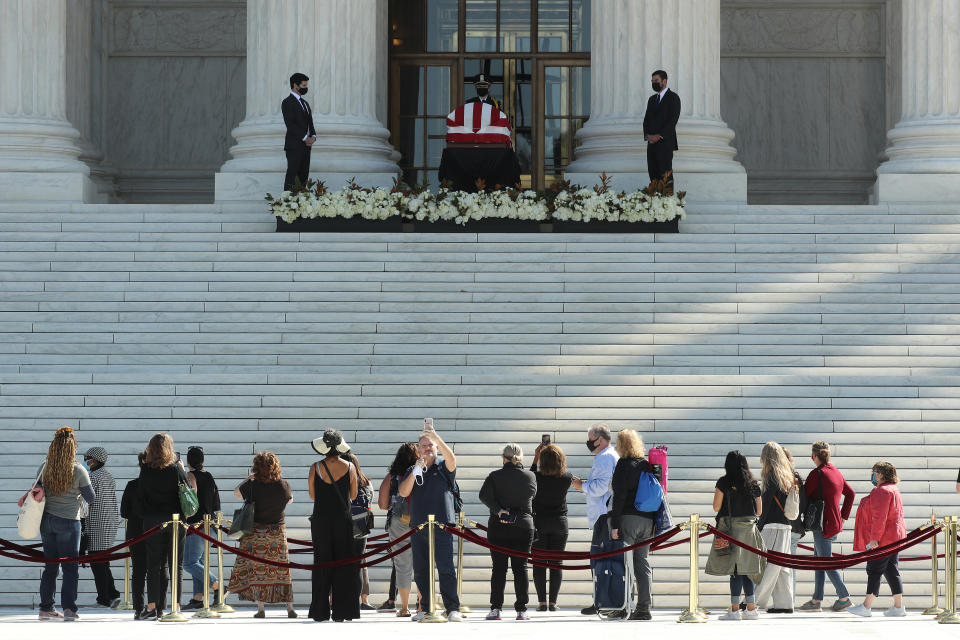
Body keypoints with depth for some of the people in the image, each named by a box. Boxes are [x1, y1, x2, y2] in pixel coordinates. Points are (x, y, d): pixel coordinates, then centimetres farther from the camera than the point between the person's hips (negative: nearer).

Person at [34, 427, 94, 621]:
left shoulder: (45, 467, 0)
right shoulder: (78, 470, -11)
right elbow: (90, 498, -3)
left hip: (46, 520, 4)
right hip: (68, 521, -4)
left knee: (50, 566, 12)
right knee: (71, 567, 0)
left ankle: (46, 607, 13)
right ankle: (68, 607, -9)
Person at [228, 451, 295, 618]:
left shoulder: (253, 486, -15)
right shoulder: (284, 486, -8)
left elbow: (236, 492, 4)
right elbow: (289, 500, 13)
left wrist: (249, 479, 12)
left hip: (256, 532, -2)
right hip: (278, 531, 2)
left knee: (256, 569, 4)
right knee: (282, 570, 9)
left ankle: (260, 608, 1)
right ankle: (290, 607, 8)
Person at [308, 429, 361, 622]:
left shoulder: (315, 468, -4)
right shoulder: (349, 467, -4)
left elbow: (312, 496, 4)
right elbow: (353, 496, 6)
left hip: (321, 520, 0)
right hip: (343, 520, 0)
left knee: (322, 563, 7)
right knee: (344, 566, 6)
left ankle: (321, 611, 6)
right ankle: (341, 611, 2)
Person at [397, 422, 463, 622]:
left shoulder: (443, 467, 7)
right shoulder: (412, 471, 17)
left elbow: (452, 459, -16)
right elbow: (403, 492, 4)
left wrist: (437, 438, -27)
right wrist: (416, 470, -7)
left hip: (442, 525, -4)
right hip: (418, 527, 4)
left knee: (446, 567, -11)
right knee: (420, 570, 4)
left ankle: (453, 609, -11)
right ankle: (427, 608, 11)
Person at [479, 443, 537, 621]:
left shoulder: (495, 476, -3)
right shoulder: (530, 477, 1)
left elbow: (484, 495, -16)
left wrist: (498, 510, -12)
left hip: (498, 527, -1)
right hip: (524, 526, 1)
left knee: (499, 568, 2)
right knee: (520, 568, 4)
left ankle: (495, 608, -2)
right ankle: (521, 610, 1)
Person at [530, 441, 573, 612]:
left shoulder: (538, 477, -14)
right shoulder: (566, 478, -9)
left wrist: (536, 457, 10)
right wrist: (553, 453, 12)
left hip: (539, 523, -2)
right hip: (560, 522, 2)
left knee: (539, 563, 4)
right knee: (556, 563, 6)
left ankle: (542, 602, -1)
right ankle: (553, 602, 2)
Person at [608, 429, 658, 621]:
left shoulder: (624, 465, -7)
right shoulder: (647, 465, 12)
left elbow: (619, 496, -12)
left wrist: (614, 525, -13)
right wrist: (654, 522, 19)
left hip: (628, 518, -6)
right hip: (647, 519, 6)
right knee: (642, 563, 8)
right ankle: (644, 608, 5)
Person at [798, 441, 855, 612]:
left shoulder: (816, 474, -14)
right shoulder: (836, 472, 11)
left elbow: (804, 496, -10)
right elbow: (850, 493, 20)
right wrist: (843, 516, 21)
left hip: (823, 524, -9)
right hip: (835, 524, 9)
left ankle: (844, 597, -4)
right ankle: (816, 600, 14)